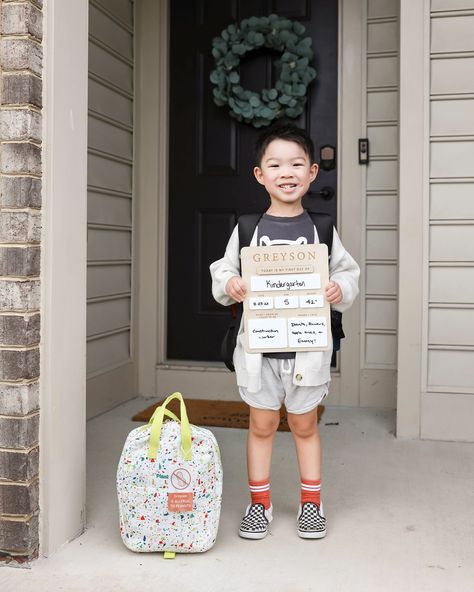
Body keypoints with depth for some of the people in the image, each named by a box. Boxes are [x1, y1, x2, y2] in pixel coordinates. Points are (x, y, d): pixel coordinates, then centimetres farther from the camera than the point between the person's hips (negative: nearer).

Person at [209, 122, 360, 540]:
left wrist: (340, 290, -15)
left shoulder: (321, 228, 0)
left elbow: (347, 271, 5)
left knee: (304, 425, 14)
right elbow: (222, 268, 5)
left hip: (308, 343, 0)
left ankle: (312, 503, 31)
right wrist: (228, 284, -16)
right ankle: (259, 503, 29)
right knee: (262, 425, 12)